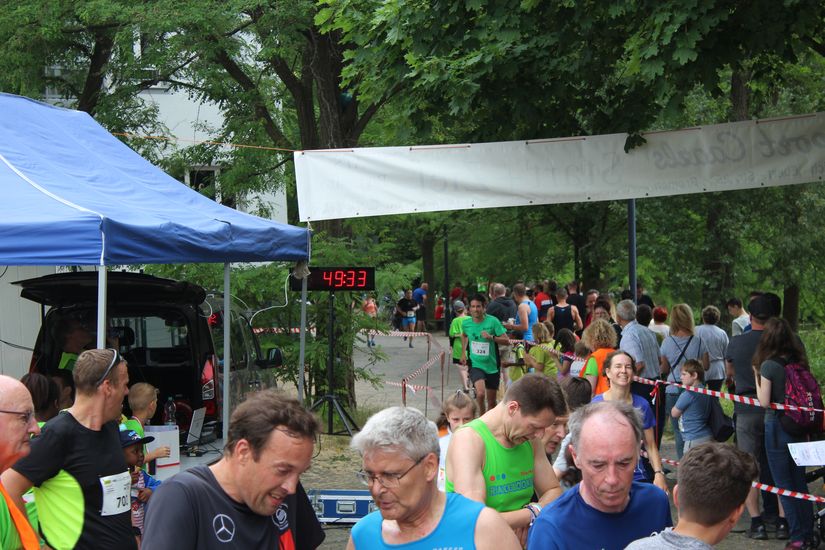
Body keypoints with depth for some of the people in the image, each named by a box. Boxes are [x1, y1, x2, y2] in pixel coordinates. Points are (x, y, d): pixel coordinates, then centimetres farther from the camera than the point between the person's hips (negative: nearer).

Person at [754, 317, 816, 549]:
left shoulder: (769, 365, -16)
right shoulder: (800, 362, 2)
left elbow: (764, 402, -14)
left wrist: (756, 377, -5)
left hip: (777, 427, -6)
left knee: (784, 485, 3)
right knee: (800, 482, 15)